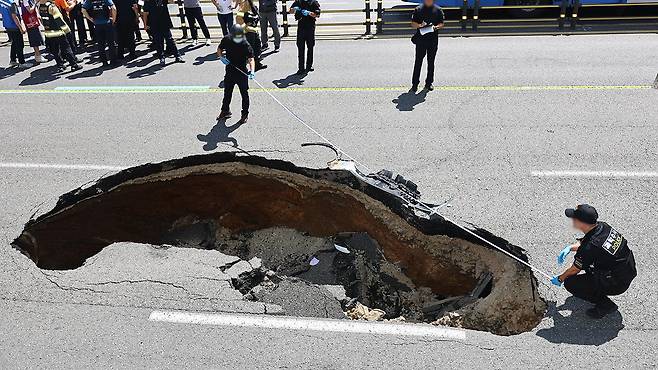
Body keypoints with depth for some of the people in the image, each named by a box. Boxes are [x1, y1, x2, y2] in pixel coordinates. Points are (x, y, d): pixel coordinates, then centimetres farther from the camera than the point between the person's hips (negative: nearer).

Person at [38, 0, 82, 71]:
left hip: (48, 34, 5)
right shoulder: (51, 7, -16)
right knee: (66, 49, 2)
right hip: (58, 33, -5)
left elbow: (40, 19, 11)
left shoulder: (39, 7, 1)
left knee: (55, 52, 13)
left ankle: (60, 66, 16)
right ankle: (74, 65, 5)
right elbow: (59, 19, -15)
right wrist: (67, 29, -8)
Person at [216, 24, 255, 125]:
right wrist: (222, 57, -11)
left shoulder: (246, 45, -19)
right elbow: (219, 50, 10)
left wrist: (252, 71, -43)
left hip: (242, 73, -4)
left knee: (244, 93, 4)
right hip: (230, 71, 4)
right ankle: (225, 111, 37)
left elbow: (251, 59, -27)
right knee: (227, 92, 18)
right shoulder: (226, 40, -7)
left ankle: (245, 114, 20)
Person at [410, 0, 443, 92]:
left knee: (431, 62, 7)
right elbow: (413, 24, 5)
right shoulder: (418, 9, 5)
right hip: (421, 39, -1)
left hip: (433, 40, 2)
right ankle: (415, 84, 4)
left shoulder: (438, 10, 8)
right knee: (418, 61, -2)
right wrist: (419, 25, -16)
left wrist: (436, 27, -12)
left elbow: (441, 24, 10)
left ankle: (429, 83, 16)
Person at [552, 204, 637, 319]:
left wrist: (560, 279, 7)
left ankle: (606, 305, 0)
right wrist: (569, 248, 1)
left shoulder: (589, 248, -30)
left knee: (569, 283, -9)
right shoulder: (602, 226, -9)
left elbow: (574, 270, -12)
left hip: (617, 284, -8)